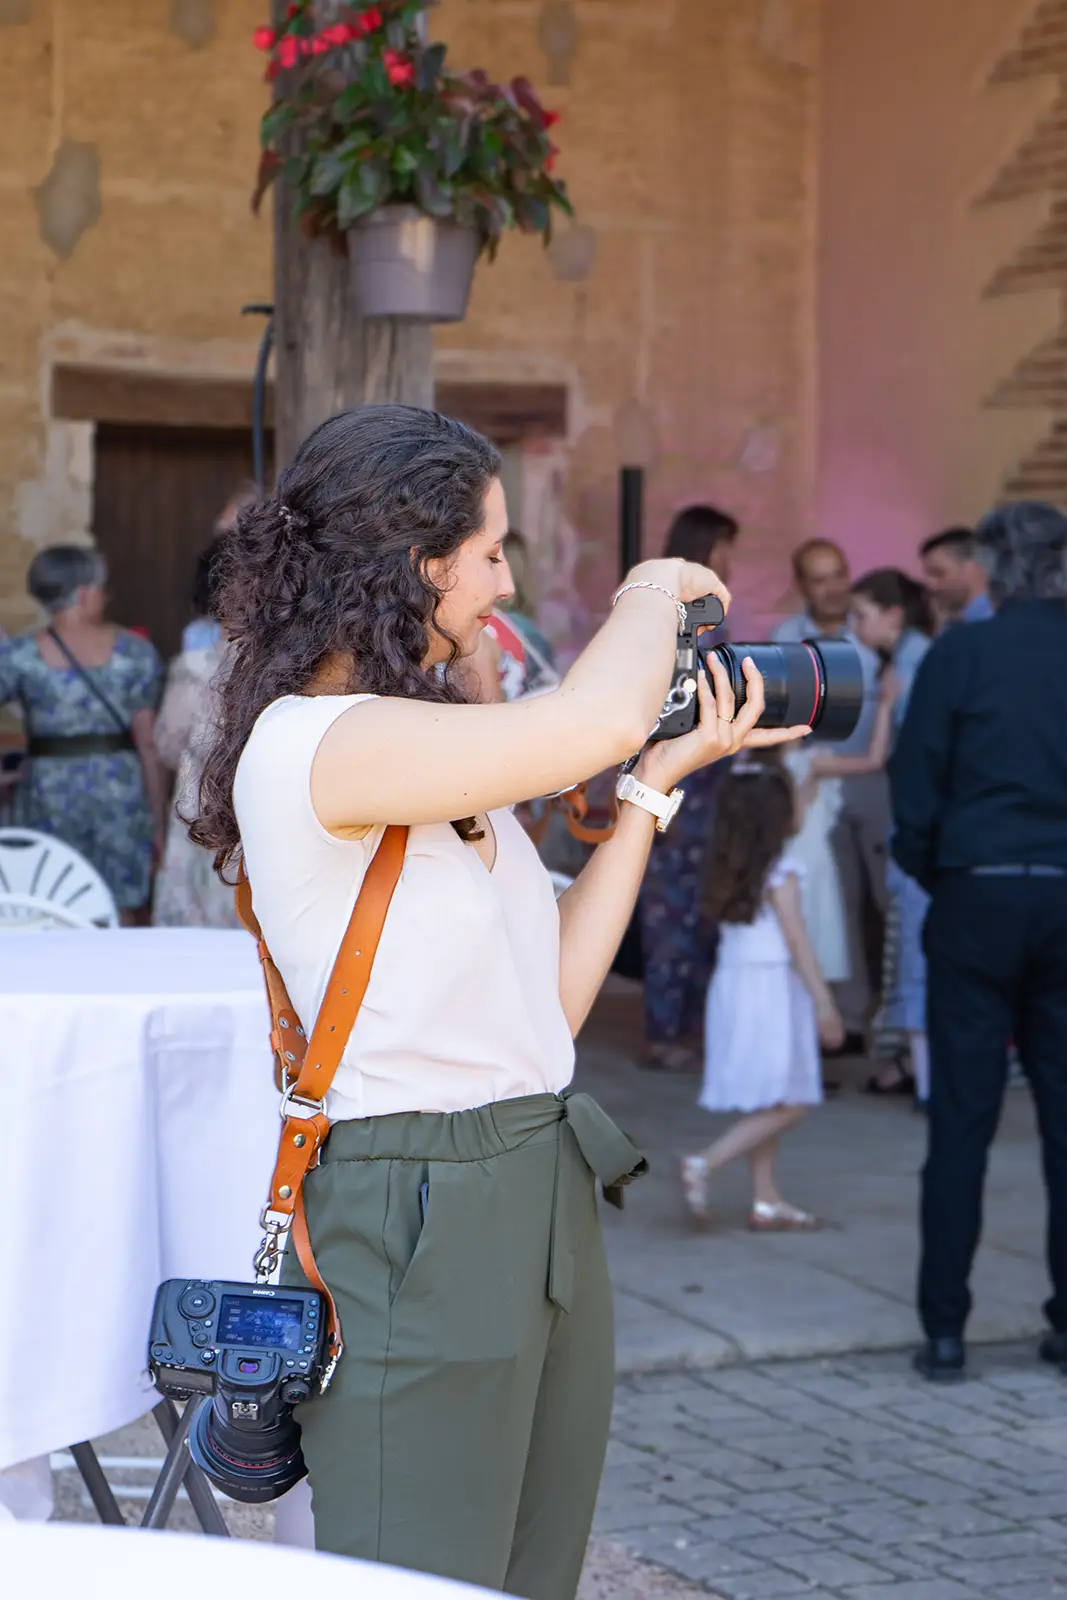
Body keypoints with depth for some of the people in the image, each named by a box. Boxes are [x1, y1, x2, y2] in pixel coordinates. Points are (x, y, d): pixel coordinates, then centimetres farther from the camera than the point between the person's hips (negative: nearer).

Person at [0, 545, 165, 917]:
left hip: (49, 793, 0)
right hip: (120, 792, 0)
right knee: (120, 921, 6)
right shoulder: (135, 653, -2)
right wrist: (158, 818, 4)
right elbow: (148, 742, -2)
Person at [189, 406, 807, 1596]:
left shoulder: (445, 757, 14)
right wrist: (654, 591, -8)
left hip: (545, 1209, 9)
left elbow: (554, 997, 10)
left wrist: (658, 782, 7)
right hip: (414, 1226, -9)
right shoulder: (305, 743, -17)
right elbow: (597, 722, -30)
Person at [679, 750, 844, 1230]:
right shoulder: (780, 869, -11)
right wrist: (824, 1002, -11)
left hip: (732, 984, 8)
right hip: (771, 989, -8)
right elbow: (796, 939, -13)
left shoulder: (729, 868, 10)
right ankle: (704, 1164, -16)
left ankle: (766, 1200, 15)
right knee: (787, 1104, -5)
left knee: (766, 1105, 13)